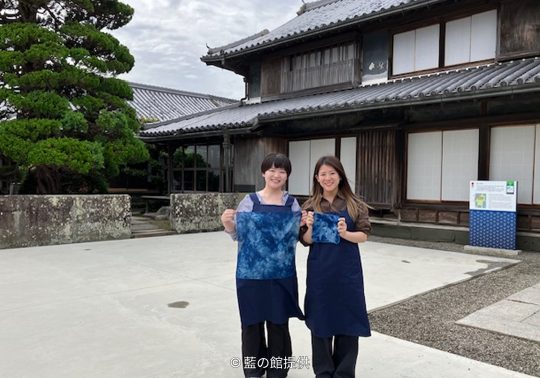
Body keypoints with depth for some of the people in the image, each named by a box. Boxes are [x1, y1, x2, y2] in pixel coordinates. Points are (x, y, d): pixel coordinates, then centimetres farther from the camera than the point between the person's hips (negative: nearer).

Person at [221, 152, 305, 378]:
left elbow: (294, 237, 13)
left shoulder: (292, 204, 5)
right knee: (252, 322, 8)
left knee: (279, 323, 11)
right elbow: (238, 235, 1)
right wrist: (227, 224, -18)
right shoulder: (249, 202, -3)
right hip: (253, 274, -2)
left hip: (282, 275, 2)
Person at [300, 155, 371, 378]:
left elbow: (364, 235, -2)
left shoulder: (354, 204, 0)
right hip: (319, 271, 1)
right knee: (320, 319, 7)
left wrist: (345, 233, -21)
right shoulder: (310, 206, 2)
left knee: (348, 320, 5)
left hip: (347, 270, 0)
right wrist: (310, 228, -18)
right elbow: (306, 241, 2)